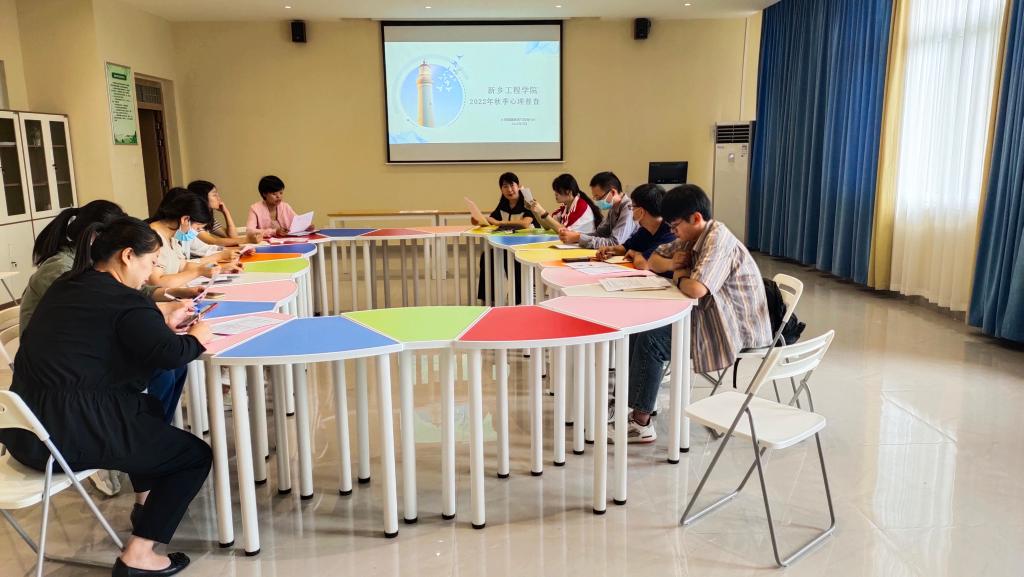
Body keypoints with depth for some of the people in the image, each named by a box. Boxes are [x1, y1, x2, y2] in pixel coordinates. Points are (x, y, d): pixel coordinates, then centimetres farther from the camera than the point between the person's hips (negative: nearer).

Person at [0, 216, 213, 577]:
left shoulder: (67, 286, 12)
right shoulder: (125, 300, -14)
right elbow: (171, 355, -25)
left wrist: (164, 323, 16)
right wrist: (196, 337, -5)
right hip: (70, 431, -9)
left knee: (149, 407, 32)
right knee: (196, 456, 3)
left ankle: (147, 502, 41)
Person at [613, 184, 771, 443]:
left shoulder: (718, 239, -23)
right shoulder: (692, 237, 6)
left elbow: (696, 289, -36)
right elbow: (654, 260, 16)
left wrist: (679, 277, -13)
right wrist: (671, 263, -7)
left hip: (736, 328, -10)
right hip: (712, 316, 10)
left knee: (650, 340, -18)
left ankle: (641, 423, -8)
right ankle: (636, 404, 10)